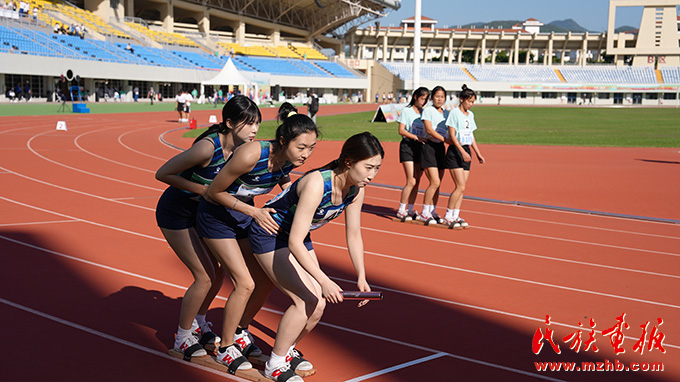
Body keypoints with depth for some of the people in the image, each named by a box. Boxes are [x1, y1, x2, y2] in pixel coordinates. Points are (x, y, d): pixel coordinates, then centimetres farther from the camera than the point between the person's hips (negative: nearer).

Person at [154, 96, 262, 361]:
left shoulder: (239, 147, -8)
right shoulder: (208, 147, -31)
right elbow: (162, 173, -25)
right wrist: (202, 190, -25)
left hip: (199, 211, 8)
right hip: (175, 212, -8)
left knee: (218, 270, 8)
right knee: (204, 277, -8)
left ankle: (198, 324, 31)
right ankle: (182, 339, 11)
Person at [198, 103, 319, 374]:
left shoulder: (288, 160, -15)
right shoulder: (251, 155, -35)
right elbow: (214, 192, -23)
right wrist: (254, 212, -25)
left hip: (245, 213, 7)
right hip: (216, 215, -7)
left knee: (266, 279, 5)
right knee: (245, 283, -11)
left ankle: (240, 331, 29)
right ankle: (226, 348, 9)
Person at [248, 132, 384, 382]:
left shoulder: (356, 190, -13)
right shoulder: (317, 184, -36)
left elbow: (354, 234, 1)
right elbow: (294, 243, -36)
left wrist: (361, 277, -6)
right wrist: (324, 281, -40)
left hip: (298, 238, 8)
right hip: (269, 233, -7)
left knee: (318, 304, 0)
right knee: (307, 300, -16)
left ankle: (287, 350, 25)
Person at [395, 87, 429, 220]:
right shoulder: (406, 111, 0)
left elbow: (427, 131, 15)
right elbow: (401, 130, -7)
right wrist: (416, 137, -17)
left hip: (421, 147, 5)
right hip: (408, 146, -5)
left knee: (417, 181, 5)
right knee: (411, 181, -11)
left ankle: (410, 209, 16)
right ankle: (401, 210, -1)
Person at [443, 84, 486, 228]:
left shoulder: (470, 114, 15)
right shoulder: (454, 113, -7)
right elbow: (452, 135, -13)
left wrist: (478, 154, 18)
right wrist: (462, 151, -20)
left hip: (466, 152, 7)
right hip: (455, 152, -7)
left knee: (462, 187, 4)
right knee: (460, 187, -12)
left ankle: (456, 216, 10)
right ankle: (448, 215, -2)